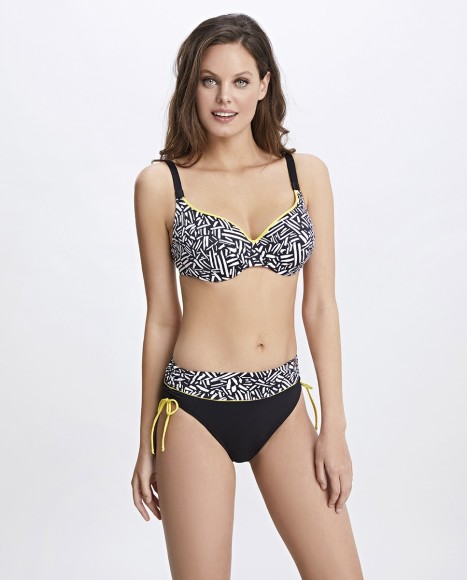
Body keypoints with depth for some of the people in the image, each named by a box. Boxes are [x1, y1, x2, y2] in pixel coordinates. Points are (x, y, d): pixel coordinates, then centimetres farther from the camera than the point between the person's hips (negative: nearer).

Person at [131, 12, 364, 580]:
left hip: (283, 406, 3)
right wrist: (146, 443, 5)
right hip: (196, 410, -2)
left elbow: (320, 306, 3)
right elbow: (161, 317, 1)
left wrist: (334, 426, 0)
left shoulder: (307, 173, 2)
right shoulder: (161, 183, -4)